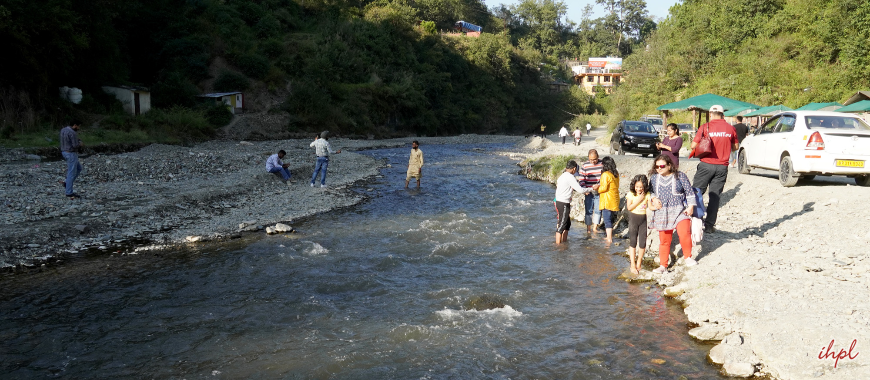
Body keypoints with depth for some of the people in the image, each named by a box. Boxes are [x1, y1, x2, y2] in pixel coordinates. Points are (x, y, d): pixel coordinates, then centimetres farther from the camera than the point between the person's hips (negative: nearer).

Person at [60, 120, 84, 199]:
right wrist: (81, 145, -1)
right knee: (71, 173, -2)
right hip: (71, 154, -10)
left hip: (65, 152, 10)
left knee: (79, 168, 22)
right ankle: (69, 193, 2)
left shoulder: (63, 130, 8)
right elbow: (75, 145, -22)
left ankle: (67, 183, 15)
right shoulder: (72, 133, -21)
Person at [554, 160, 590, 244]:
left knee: (567, 224, 18)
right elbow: (580, 189, -15)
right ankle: (558, 244, -3)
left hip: (558, 201, 10)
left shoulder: (562, 176, 13)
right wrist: (590, 189, -1)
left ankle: (564, 241, 26)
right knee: (561, 225, -5)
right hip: (563, 204, -10)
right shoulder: (570, 177, -15)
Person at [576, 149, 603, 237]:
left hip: (599, 192, -1)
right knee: (588, 211, 4)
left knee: (598, 210, -3)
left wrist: (598, 185, -18)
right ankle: (588, 230, 11)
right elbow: (581, 179, 2)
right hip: (589, 193, 1)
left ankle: (595, 227, 9)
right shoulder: (584, 165, 0)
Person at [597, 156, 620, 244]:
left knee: (607, 220, -3)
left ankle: (609, 239, -4)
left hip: (607, 201, -8)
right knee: (610, 219, 18)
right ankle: (610, 236, 26)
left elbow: (604, 188, -20)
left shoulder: (605, 174, -16)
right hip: (615, 200, 8)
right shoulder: (616, 174, 8)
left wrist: (597, 188, 0)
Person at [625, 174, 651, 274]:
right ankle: (632, 265, 4)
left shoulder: (647, 194, -3)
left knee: (642, 242, 5)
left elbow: (650, 206, -11)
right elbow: (629, 207, -13)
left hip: (643, 219, 2)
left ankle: (639, 263, 22)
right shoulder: (630, 194, -6)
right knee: (633, 242, 0)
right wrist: (638, 200, -17)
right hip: (633, 218, -2)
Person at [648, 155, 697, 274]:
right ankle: (663, 265, 15)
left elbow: (689, 191, 2)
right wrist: (653, 199, -1)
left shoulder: (680, 176, -1)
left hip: (680, 211, -3)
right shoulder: (654, 178, 7)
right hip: (662, 213, 3)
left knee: (684, 233, -21)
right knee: (664, 239, 4)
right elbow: (651, 191, 19)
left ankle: (687, 257, 5)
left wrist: (691, 206, -5)